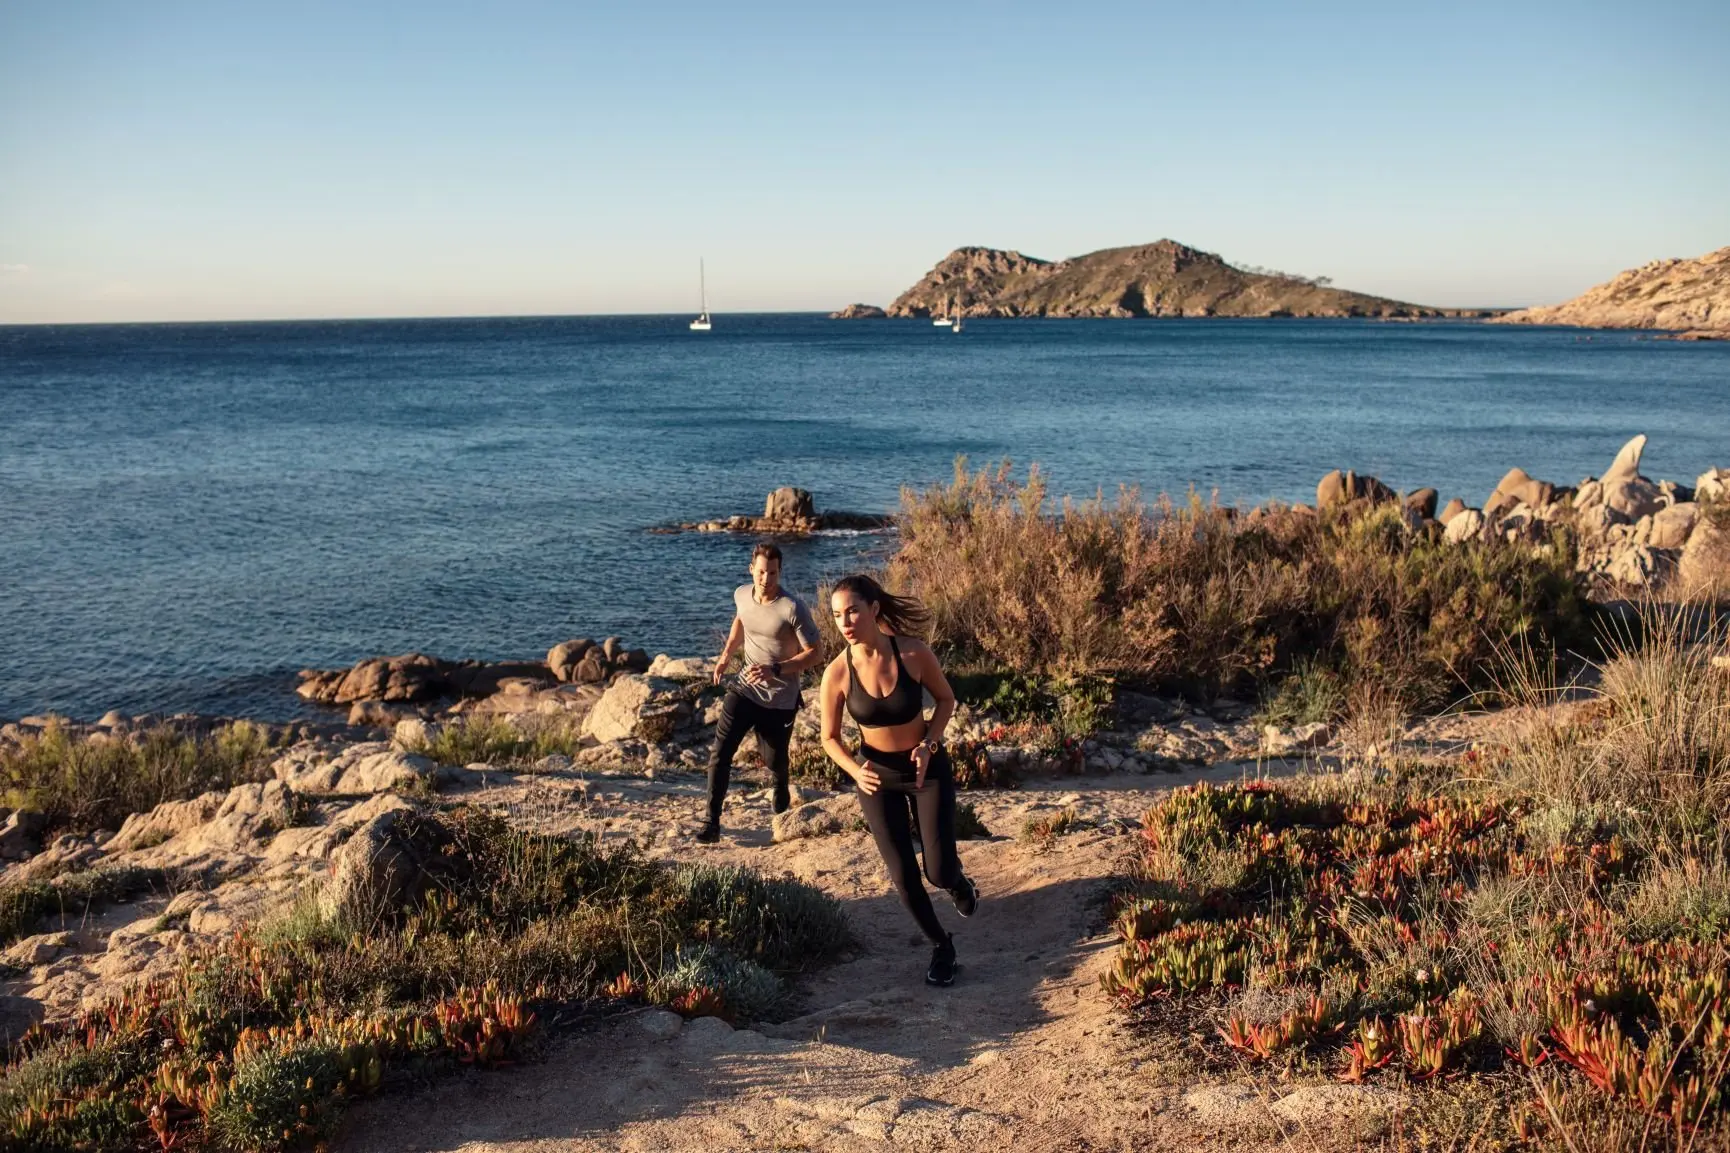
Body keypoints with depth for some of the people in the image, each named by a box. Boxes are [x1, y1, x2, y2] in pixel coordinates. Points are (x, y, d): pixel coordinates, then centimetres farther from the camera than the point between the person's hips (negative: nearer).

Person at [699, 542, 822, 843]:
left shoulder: (793, 609, -22)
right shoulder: (741, 595, -5)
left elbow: (814, 654, -19)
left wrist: (775, 670, -29)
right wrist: (727, 653, 10)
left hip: (780, 699, -3)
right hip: (745, 688, 4)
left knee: (774, 760, 11)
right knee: (720, 752, -9)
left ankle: (781, 797, 47)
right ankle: (712, 821, -2)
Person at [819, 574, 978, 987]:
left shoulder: (914, 653, -21)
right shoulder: (837, 673, -19)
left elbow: (946, 699, -3)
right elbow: (830, 738, -7)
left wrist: (929, 744, -18)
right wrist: (855, 771, -26)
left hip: (928, 767, -1)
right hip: (878, 775, 1)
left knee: (939, 872, -2)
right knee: (903, 875, 2)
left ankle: (958, 882, 38)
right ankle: (941, 946, 29)